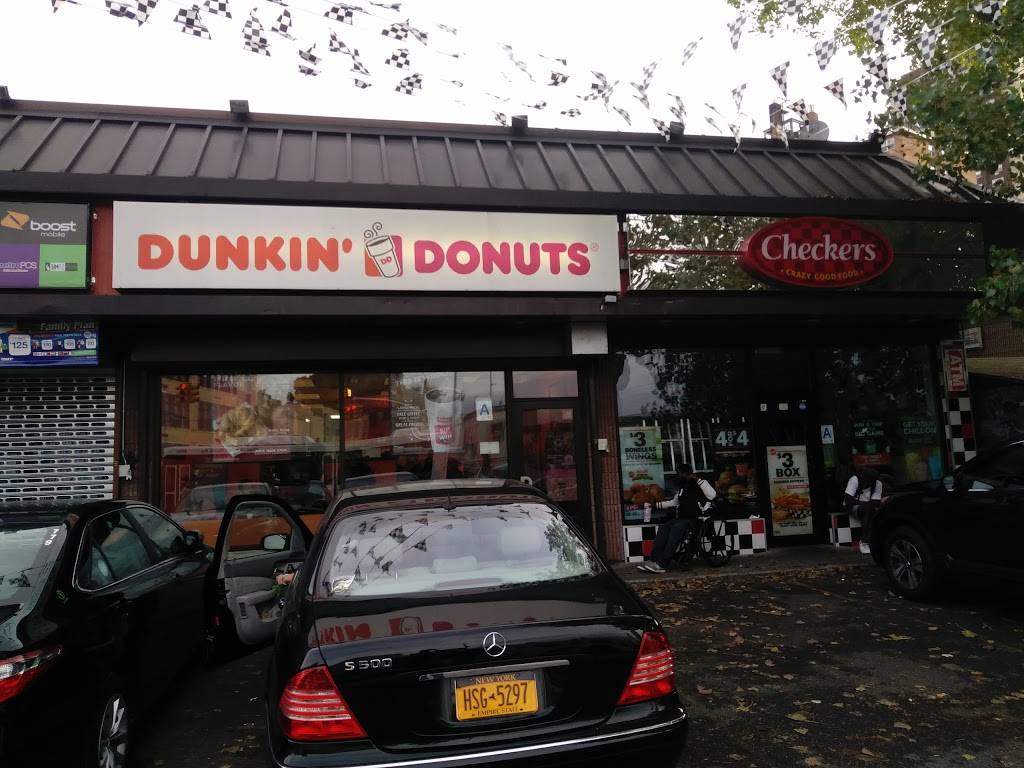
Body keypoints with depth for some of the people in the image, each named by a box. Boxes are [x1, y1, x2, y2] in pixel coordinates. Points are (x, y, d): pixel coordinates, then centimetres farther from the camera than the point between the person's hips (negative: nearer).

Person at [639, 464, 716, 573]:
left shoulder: (698, 486, -3)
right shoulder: (682, 487, 21)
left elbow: (712, 495, -23)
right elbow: (674, 502, 32)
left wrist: (698, 479, -22)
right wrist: (656, 505, 25)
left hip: (692, 519, -7)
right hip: (680, 518, 7)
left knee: (676, 528, -33)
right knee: (663, 527, -20)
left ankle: (662, 565, -39)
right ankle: (654, 560, -31)